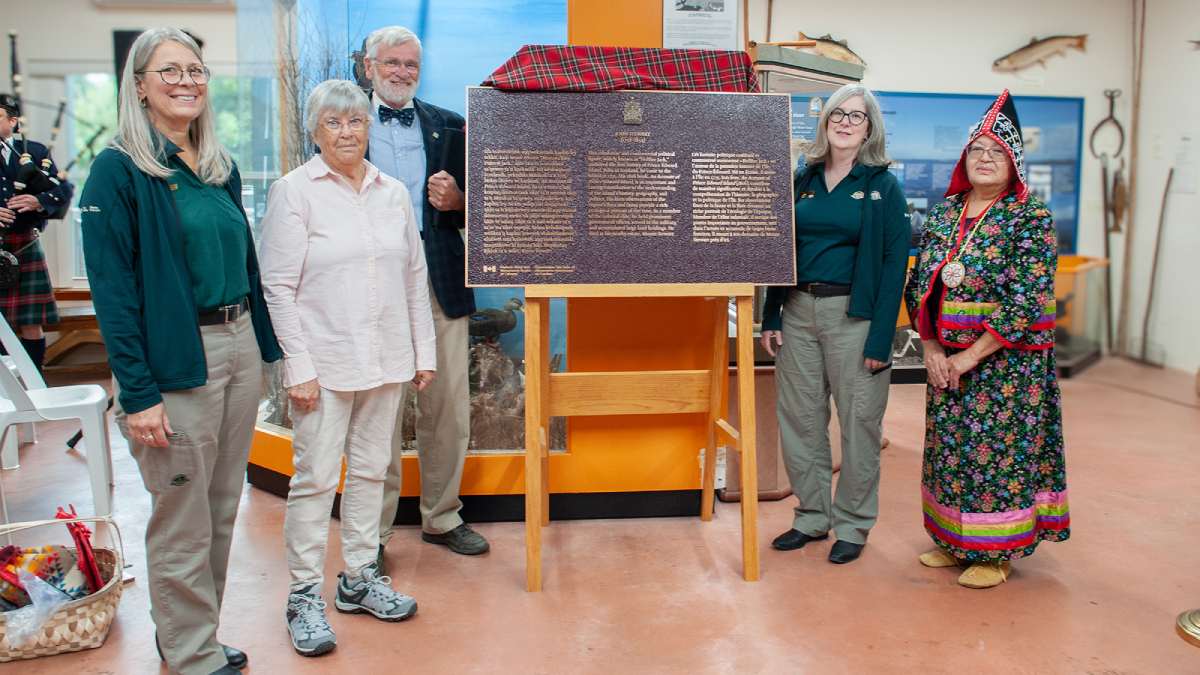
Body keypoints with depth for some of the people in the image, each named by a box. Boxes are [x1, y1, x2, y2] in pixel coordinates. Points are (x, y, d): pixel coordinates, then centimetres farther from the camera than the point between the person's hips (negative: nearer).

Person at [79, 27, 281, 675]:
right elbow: (112, 290, -13)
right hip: (176, 360, -7)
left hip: (240, 348, 7)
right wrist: (139, 392, -18)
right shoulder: (118, 171, -8)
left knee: (222, 508, 16)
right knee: (182, 522, 4)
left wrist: (266, 346, 11)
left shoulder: (221, 168, 12)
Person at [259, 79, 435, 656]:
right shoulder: (293, 191, -4)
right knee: (316, 478, 0)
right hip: (324, 361, -4)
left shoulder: (394, 193, 9)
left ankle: (359, 579, 27)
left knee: (370, 470, 13)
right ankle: (305, 594, 14)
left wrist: (424, 350, 9)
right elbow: (279, 288, -8)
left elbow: (415, 277, 12)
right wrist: (298, 365, -13)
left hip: (386, 359, 5)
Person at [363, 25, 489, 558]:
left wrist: (456, 200, -8)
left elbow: (473, 204, 14)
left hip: (439, 280, 3)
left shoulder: (448, 126, 13)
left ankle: (442, 518, 25)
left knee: (448, 406, 7)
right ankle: (373, 532, 17)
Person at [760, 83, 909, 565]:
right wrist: (771, 318, 4)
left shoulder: (882, 186, -2)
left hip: (853, 315, -4)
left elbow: (894, 264, -7)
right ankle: (812, 516, 24)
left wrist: (881, 339, -14)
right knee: (798, 417, 9)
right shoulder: (804, 180, 10)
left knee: (858, 421, 3)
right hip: (798, 311, 5)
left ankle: (852, 524, 18)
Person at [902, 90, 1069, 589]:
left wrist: (971, 355, -17)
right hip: (946, 360, 5)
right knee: (949, 447, 12)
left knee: (999, 451, 2)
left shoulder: (1030, 218, -9)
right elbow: (918, 286, 6)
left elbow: (1027, 301, -16)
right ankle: (953, 541, 28)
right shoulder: (942, 215, 7)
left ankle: (997, 552, 19)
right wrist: (931, 349, -5)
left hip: (1005, 361, -5)